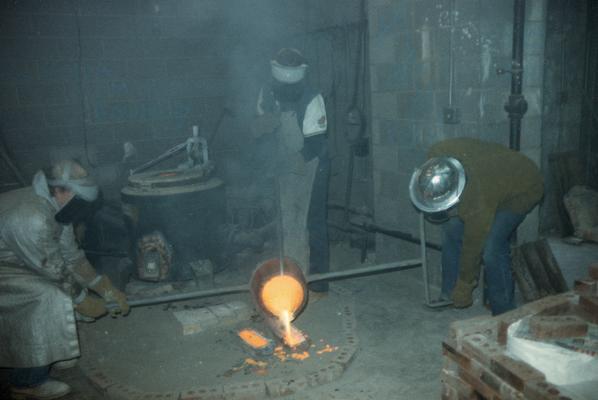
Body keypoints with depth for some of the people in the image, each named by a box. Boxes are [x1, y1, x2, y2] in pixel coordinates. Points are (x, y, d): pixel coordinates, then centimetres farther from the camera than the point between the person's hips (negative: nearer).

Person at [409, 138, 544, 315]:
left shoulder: (478, 204, -40)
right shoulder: (437, 154, -29)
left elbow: (473, 247, -25)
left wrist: (464, 288, -9)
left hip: (521, 190, -7)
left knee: (491, 248, -21)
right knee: (452, 229, 0)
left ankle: (504, 313, -2)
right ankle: (448, 294, 13)